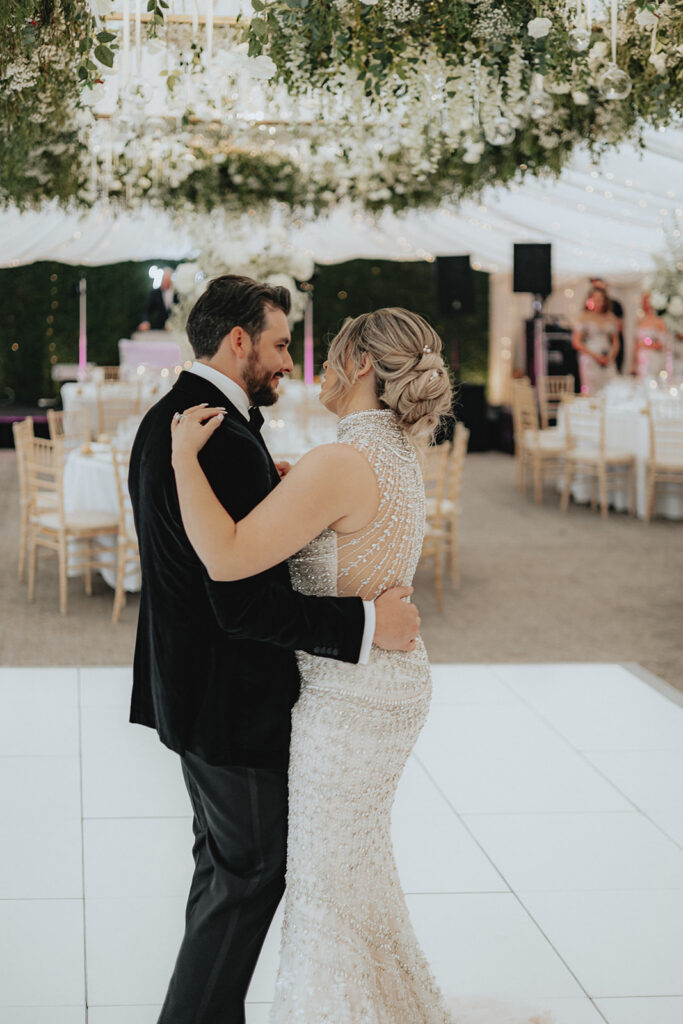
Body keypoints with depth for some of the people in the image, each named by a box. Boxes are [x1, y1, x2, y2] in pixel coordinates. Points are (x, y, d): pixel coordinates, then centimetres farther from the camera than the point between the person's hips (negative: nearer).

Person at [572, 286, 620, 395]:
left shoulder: (611, 318, 12)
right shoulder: (584, 318, 1)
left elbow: (616, 341, 16)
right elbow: (576, 342, -3)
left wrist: (611, 356, -3)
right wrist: (595, 355, -9)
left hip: (608, 362, 4)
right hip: (590, 361, -4)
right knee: (591, 394, -9)